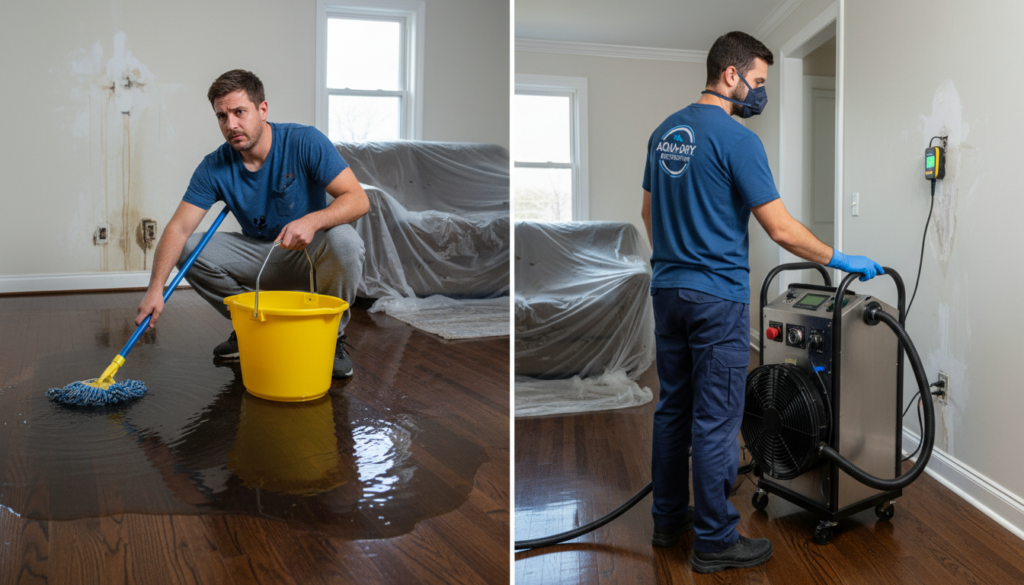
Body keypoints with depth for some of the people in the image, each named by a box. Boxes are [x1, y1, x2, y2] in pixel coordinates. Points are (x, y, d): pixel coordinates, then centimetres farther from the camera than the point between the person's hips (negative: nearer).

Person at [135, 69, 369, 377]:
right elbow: (179, 228, -15)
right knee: (189, 249, -14)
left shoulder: (305, 142, -18)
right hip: (260, 256, 4)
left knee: (344, 241, -35)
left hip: (310, 254, -3)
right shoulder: (215, 167, -10)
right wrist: (156, 287, -29)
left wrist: (312, 220, -42)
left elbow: (358, 199, -24)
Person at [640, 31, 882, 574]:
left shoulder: (664, 132, 10)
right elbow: (780, 229, -16)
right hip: (717, 296, -8)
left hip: (667, 290, 8)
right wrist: (838, 259, -3)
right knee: (716, 420, 0)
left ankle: (668, 517, 26)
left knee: (673, 408, 15)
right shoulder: (737, 139, -15)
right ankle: (715, 541, 10)